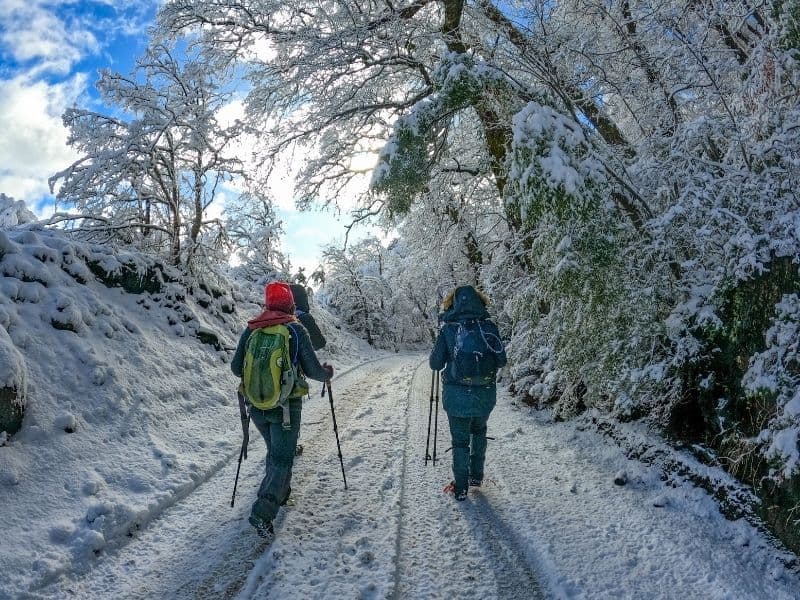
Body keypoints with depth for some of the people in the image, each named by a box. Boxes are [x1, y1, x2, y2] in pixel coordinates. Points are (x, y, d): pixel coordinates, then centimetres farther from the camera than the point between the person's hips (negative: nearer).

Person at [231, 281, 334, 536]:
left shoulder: (251, 329, 1)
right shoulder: (295, 329, -9)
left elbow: (236, 368, 7)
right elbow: (312, 370, -8)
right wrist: (328, 371, 13)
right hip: (286, 406, -4)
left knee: (274, 450, 26)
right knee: (282, 459, 2)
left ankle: (280, 492, 36)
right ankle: (264, 511, -13)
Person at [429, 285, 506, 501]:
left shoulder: (448, 329, -9)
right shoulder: (489, 327, -6)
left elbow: (435, 364, -4)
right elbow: (501, 361, -1)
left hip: (457, 395, -2)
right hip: (486, 394, 2)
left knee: (460, 440, 14)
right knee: (479, 431, 28)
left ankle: (461, 488, 21)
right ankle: (476, 475, 35)